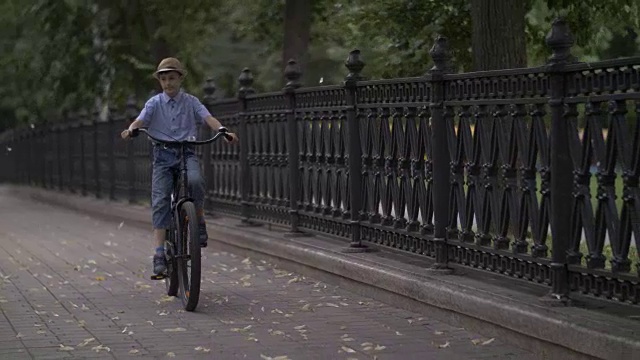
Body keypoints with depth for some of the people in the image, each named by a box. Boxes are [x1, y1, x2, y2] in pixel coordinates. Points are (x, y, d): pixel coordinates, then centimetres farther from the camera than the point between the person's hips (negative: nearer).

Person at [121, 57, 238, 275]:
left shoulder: (191, 102, 7)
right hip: (163, 155, 1)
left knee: (195, 180, -33)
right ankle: (159, 255, -12)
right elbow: (142, 119, -9)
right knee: (160, 202, -11)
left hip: (187, 153, 0)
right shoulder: (155, 103, 6)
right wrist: (131, 130, -33)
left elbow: (207, 117, -7)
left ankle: (199, 221, -5)